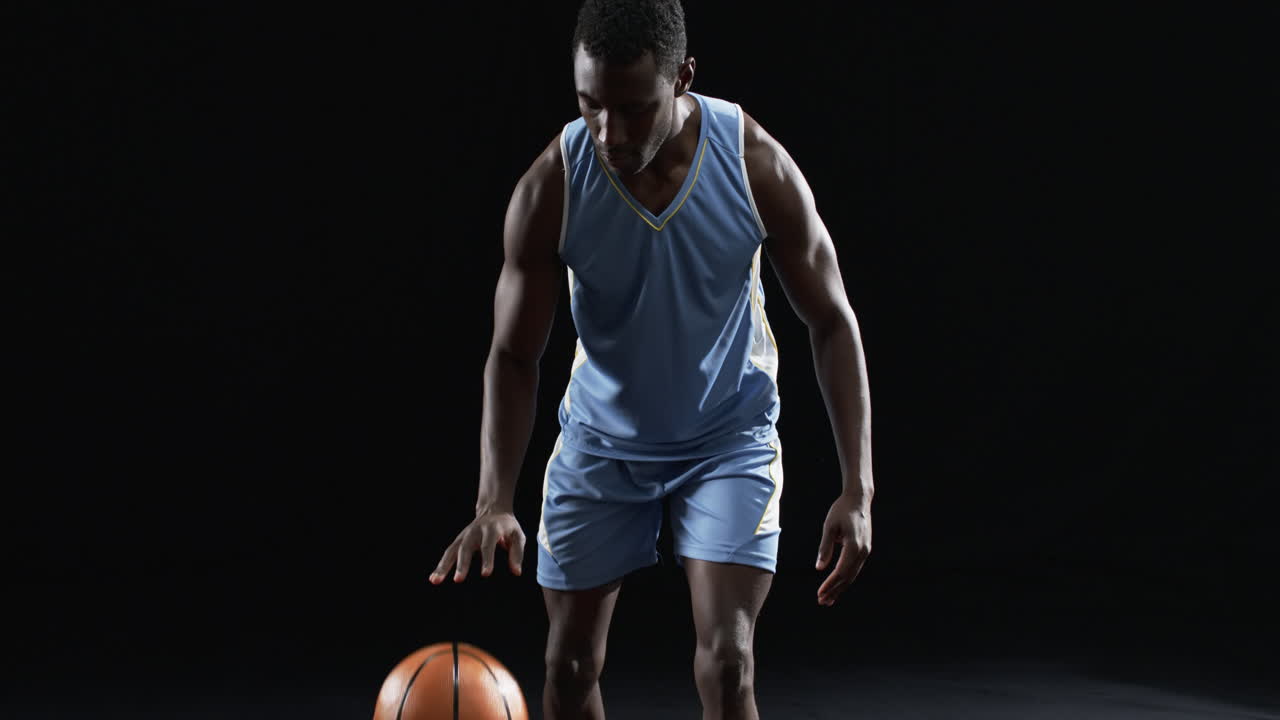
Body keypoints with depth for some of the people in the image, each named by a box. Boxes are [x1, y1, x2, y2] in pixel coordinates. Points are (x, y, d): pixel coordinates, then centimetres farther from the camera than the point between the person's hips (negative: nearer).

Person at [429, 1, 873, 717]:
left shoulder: (759, 167, -24)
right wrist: (496, 502, -29)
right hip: (603, 441, 1)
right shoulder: (551, 188, -23)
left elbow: (832, 321, -13)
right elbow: (514, 354, -15)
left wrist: (858, 490, -19)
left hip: (730, 436, -1)